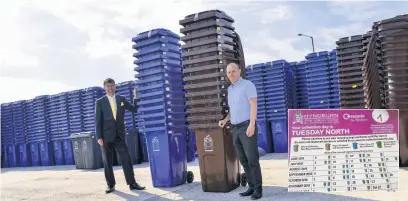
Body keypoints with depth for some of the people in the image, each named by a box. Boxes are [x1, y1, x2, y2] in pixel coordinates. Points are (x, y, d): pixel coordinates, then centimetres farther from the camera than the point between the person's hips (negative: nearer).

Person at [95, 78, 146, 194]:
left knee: (126, 160, -2)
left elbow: (134, 109, 8)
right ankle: (110, 185, 17)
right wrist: (99, 137, -8)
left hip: (119, 135, 2)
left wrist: (135, 97, -8)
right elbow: (97, 120, -2)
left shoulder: (122, 99, 7)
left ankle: (132, 184, 4)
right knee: (107, 162, 6)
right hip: (106, 136, -1)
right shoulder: (100, 102, 0)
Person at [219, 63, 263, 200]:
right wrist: (225, 120, 7)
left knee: (252, 159, -9)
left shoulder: (248, 84, -4)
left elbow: (253, 105, -14)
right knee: (243, 160, 7)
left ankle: (258, 190, -2)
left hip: (247, 127, -7)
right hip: (235, 129, 8)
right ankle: (252, 187, 14)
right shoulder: (230, 89, 19)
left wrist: (252, 124, -25)